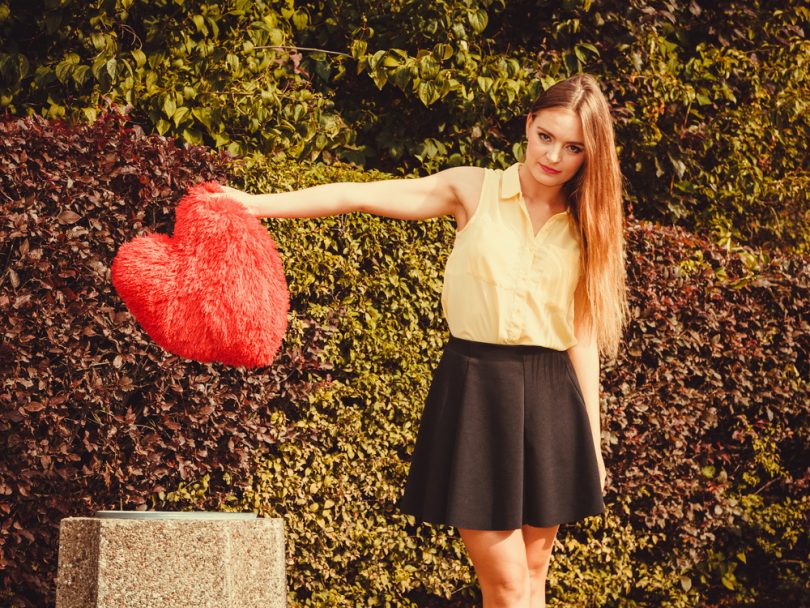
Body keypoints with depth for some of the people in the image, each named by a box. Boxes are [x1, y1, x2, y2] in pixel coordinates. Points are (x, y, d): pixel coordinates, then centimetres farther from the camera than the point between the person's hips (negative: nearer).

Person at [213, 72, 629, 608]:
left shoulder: (584, 228, 9)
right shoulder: (473, 191, 2)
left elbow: (583, 337, 9)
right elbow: (361, 196, -2)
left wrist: (591, 442, 7)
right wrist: (259, 204, -10)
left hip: (549, 398, 3)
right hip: (474, 389, -3)